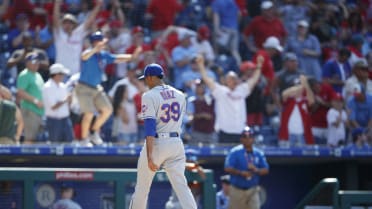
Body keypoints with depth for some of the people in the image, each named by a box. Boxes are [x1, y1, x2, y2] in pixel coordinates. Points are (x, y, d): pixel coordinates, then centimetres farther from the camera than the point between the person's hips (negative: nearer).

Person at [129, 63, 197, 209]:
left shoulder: (149, 96, -10)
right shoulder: (179, 95, 9)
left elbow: (149, 127, -18)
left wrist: (149, 157, -22)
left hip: (157, 142, -5)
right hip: (176, 142, 5)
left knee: (142, 187, 10)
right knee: (181, 185, -3)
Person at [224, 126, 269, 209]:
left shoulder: (259, 153, 5)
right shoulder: (234, 152, -6)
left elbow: (266, 170, 6)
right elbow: (227, 168, -12)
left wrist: (256, 170, -15)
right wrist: (241, 173, -24)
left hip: (252, 190, 2)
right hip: (237, 190, -2)